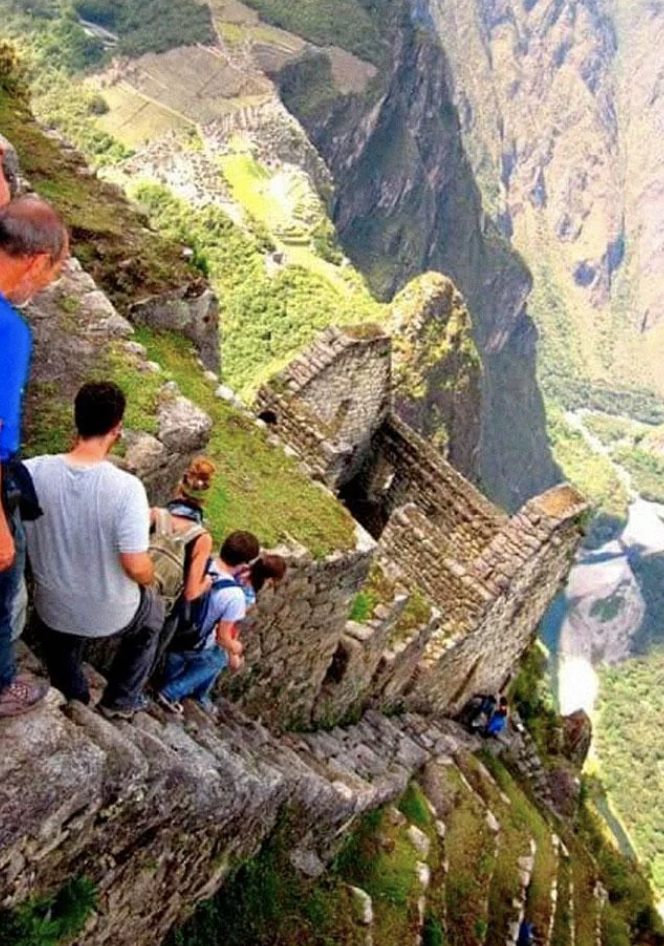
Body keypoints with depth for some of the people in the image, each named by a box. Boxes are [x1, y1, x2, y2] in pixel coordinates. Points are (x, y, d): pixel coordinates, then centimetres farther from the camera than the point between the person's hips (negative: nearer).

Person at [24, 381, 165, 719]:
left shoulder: (33, 472, -21)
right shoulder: (126, 487, -30)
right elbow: (137, 568, -26)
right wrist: (150, 578, -3)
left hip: (52, 611, 2)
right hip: (111, 615, -2)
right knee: (152, 614, 34)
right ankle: (120, 701, 42)